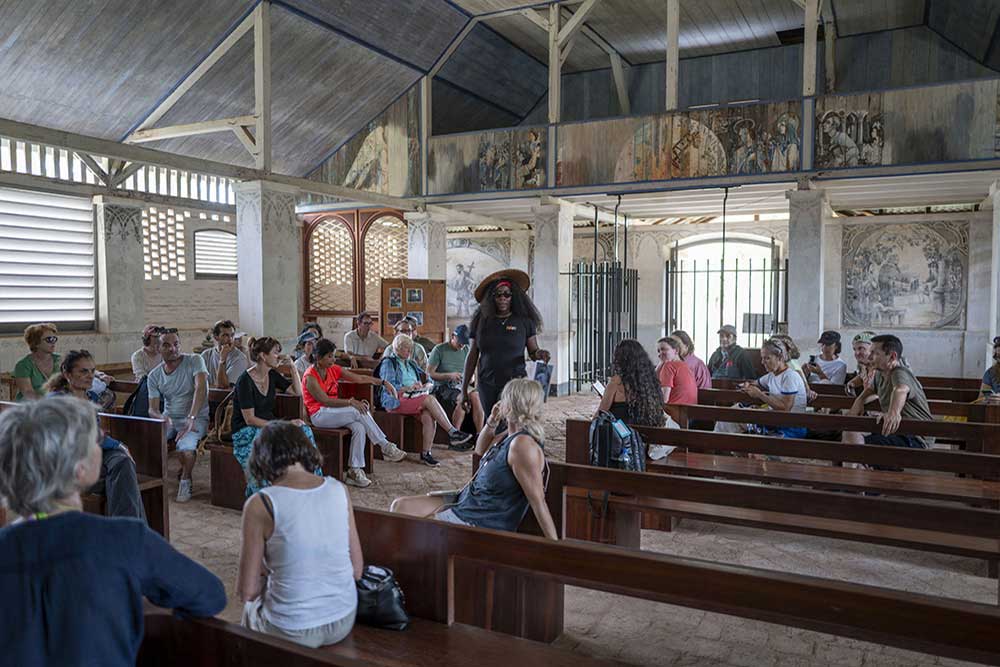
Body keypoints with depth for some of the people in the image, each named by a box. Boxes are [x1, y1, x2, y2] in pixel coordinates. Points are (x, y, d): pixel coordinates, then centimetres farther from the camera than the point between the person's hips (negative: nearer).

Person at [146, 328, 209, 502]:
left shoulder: (195, 361, -8)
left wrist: (191, 419, -35)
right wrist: (161, 417, -25)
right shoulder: (154, 375, 5)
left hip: (196, 418, -4)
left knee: (185, 447, -33)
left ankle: (185, 481, 0)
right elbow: (153, 409, 1)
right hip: (168, 418, 4)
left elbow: (201, 388, -23)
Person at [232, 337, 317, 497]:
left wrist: (292, 366, 2)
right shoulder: (245, 381, -15)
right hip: (245, 431, -7)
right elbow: (249, 419, -17)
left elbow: (298, 392, 13)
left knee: (304, 430, -18)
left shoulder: (272, 375, 7)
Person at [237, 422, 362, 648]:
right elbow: (357, 570, 0)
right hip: (344, 622, 4)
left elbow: (246, 591, -11)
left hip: (293, 634, -4)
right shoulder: (339, 490, -5)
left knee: (251, 604, 30)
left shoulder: (260, 504, -17)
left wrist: (266, 577, 9)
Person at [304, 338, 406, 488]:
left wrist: (383, 383, -2)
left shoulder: (333, 369, 7)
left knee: (359, 427, -25)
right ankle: (386, 447, -16)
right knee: (359, 412, -27)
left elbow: (360, 378, 7)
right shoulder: (310, 377, -13)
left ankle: (354, 470, -21)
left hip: (334, 412, 7)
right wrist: (350, 402, -32)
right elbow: (325, 400, -22)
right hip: (319, 415, -7)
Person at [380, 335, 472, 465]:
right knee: (430, 399, -30)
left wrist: (423, 387, 0)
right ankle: (452, 433, -30)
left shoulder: (411, 364, 28)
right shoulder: (388, 363, 7)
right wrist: (408, 388, -15)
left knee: (429, 416, -29)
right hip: (396, 400, -6)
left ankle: (426, 453, -29)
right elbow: (389, 386, -6)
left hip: (415, 397, 6)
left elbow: (429, 381, 23)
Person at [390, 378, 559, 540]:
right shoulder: (509, 435, 5)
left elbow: (538, 501, -25)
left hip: (480, 523, -9)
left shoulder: (523, 444, -26)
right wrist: (491, 423, 6)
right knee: (400, 506, 8)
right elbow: (480, 450, 24)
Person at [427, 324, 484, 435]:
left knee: (475, 395, -29)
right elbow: (429, 373, -4)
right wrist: (449, 376, -16)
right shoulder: (439, 349, -1)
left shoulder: (466, 350, 13)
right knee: (462, 399, -34)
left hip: (461, 387, 4)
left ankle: (479, 433, -28)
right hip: (443, 387, -4)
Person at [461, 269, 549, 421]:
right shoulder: (481, 320, 6)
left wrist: (539, 354, -20)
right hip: (487, 385, 2)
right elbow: (472, 356, 9)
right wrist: (464, 390, 8)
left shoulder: (524, 320, 1)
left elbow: (533, 352, 5)